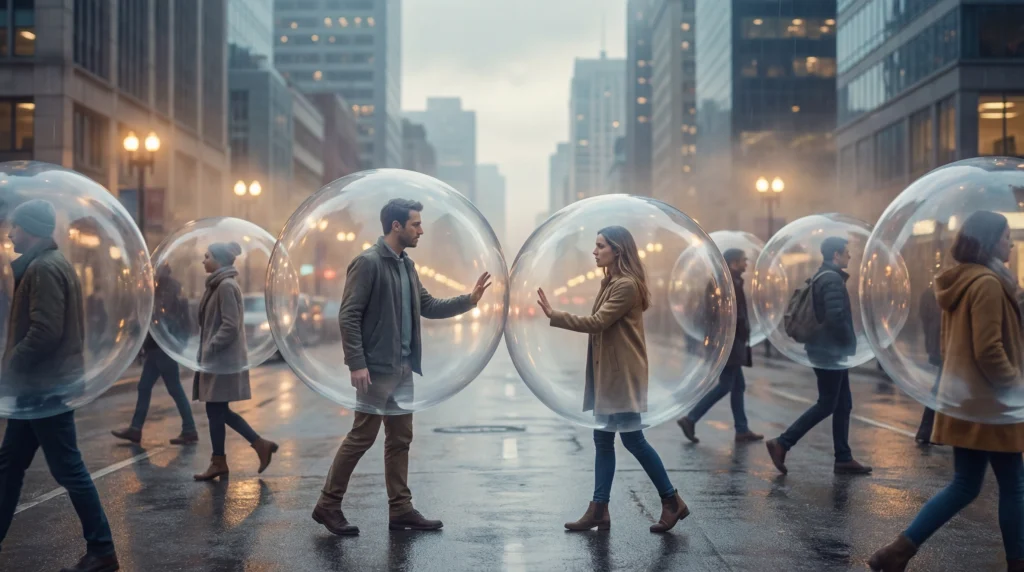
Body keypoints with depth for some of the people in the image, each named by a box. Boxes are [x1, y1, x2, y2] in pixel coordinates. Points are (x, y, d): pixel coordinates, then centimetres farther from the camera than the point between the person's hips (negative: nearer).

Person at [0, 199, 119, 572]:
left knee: (68, 469, -5)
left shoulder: (44, 268, -16)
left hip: (46, 386, -10)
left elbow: (45, 331, -24)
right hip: (39, 383, 10)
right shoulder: (46, 264, 16)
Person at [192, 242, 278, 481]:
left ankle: (219, 462, 8)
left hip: (223, 359, -10)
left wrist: (209, 349, -18)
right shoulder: (218, 284, 14)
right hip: (217, 358, 10)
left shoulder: (226, 286, -15)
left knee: (215, 411, -2)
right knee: (218, 411, 11)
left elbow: (230, 326, -21)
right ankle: (260, 444, 14)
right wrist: (207, 351, 16)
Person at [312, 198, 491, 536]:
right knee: (362, 437, -3)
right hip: (376, 368, -9)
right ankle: (328, 505, 9)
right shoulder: (368, 262, -13)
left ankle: (400, 510, 17)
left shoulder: (406, 265, 13)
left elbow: (428, 307, 18)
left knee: (400, 438, 10)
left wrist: (469, 300, 7)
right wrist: (356, 363, -21)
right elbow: (348, 316, -17)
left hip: (402, 368, 9)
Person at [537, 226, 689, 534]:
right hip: (607, 373, 10)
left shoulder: (626, 285, -16)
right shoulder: (611, 282, 16)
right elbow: (601, 325, 10)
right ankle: (599, 510, 11)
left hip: (623, 374, -10)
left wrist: (554, 315, -20)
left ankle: (672, 502, 9)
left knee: (632, 438, -4)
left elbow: (597, 322, -21)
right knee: (603, 440, 8)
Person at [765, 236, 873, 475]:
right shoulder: (833, 279, -16)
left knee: (843, 405, 11)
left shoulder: (822, 277, 15)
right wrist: (849, 344, -12)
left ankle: (843, 459, 13)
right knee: (826, 405, -5)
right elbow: (837, 317, -25)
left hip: (829, 350, 10)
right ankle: (781, 443, -5)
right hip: (830, 351, -10)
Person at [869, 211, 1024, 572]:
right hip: (988, 402, -9)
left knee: (964, 487, 10)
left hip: (966, 398, 9)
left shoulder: (960, 282, 14)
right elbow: (989, 350, -21)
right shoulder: (988, 283, -15)